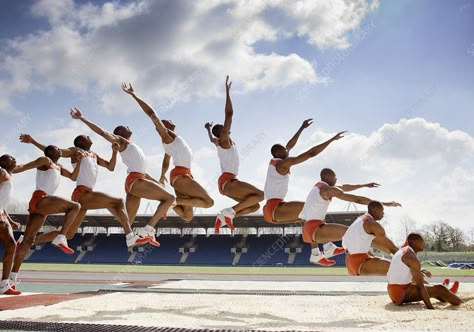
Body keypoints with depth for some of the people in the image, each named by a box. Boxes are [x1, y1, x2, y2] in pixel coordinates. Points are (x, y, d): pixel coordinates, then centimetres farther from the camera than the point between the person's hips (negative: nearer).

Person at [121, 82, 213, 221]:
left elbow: (166, 163, 37)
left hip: (183, 176, 9)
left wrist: (162, 176, 51)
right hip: (180, 175, -9)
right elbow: (152, 114, -5)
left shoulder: (171, 139, 27)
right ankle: (173, 201, -17)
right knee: (208, 202, -17)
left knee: (187, 216, 3)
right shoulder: (166, 134, 3)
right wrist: (133, 95, -6)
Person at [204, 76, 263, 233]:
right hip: (228, 181, -10)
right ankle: (230, 212, -19)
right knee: (260, 195, -20)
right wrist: (227, 91, -10)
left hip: (226, 182, 10)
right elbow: (229, 114, -12)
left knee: (255, 206, 10)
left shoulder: (218, 142, 20)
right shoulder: (224, 139, -3)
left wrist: (208, 129, 65)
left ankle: (224, 216, 0)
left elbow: (211, 138, 46)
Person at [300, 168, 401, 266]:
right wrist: (383, 204, -6)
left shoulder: (319, 185, 20)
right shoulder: (330, 190, -5)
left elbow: (344, 187, 31)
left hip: (306, 229, 9)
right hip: (314, 229, -9)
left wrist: (365, 185, 37)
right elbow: (357, 199, -9)